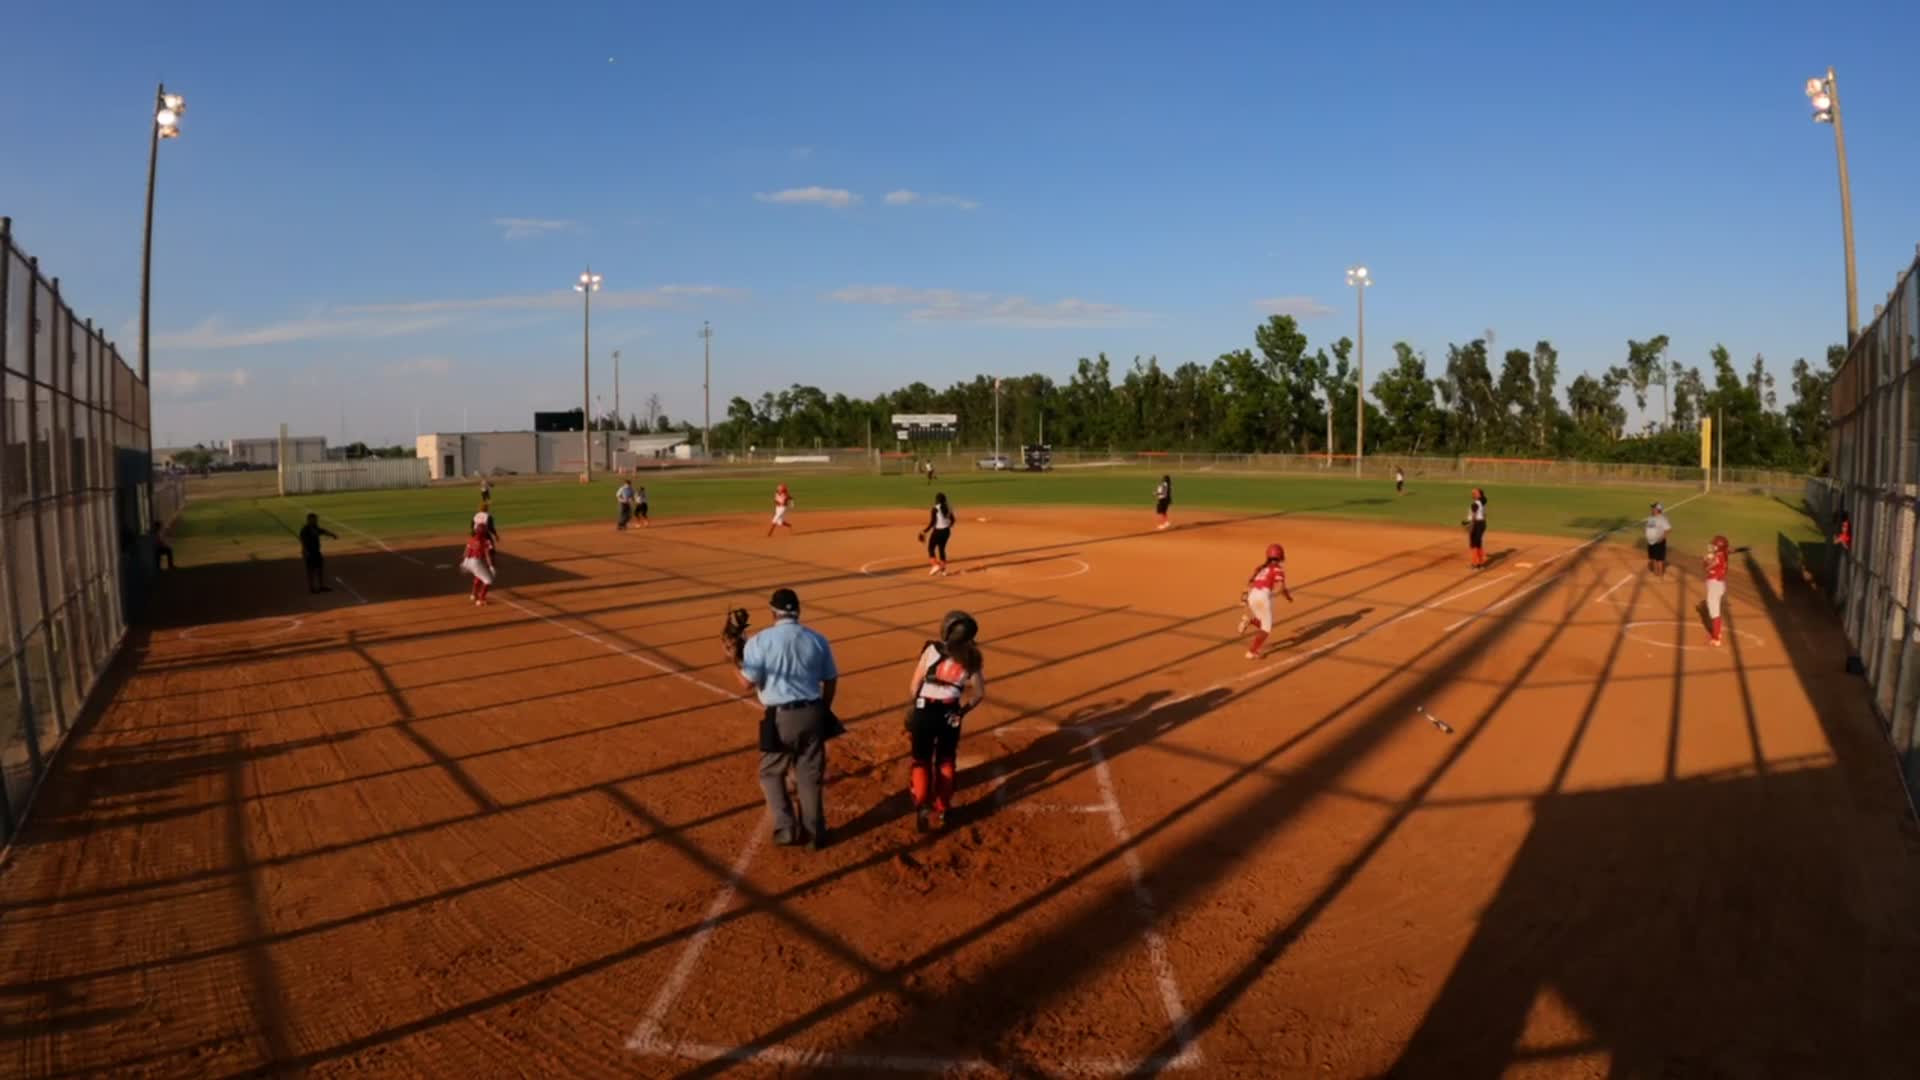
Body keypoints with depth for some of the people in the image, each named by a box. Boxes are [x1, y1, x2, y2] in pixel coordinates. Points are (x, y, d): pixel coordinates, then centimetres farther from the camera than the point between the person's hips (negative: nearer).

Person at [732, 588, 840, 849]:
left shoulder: (760, 641, -9)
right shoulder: (817, 640, 3)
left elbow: (748, 682, -11)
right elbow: (831, 680, 8)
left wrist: (734, 661, 6)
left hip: (781, 717, -3)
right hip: (812, 713, 3)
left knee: (771, 773, 17)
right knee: (810, 775, 14)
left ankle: (786, 829, 14)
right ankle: (816, 833, 20)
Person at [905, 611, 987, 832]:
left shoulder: (932, 650, -8)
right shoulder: (971, 658, 0)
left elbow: (914, 688, -5)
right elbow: (979, 693, 0)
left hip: (924, 712, -2)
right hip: (950, 716, 2)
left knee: (922, 761, 16)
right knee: (945, 762, 22)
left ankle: (923, 808, 1)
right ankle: (941, 811, 28)